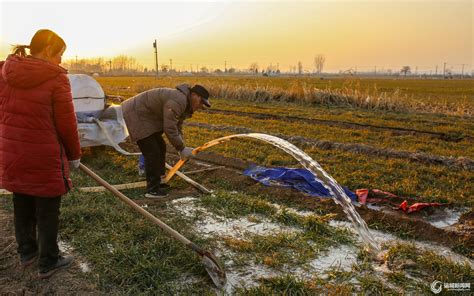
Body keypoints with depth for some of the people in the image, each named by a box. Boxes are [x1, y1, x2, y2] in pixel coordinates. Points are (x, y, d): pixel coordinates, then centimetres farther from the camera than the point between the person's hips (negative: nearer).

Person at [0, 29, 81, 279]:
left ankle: (27, 251, 40)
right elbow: (66, 123, -12)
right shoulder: (56, 78, -15)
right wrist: (74, 155, 1)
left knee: (22, 206, 21)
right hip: (44, 156, -6)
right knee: (47, 211, 9)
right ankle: (48, 263, 23)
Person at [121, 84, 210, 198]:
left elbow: (177, 128, 13)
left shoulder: (184, 104, 7)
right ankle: (152, 190, -3)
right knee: (152, 152, -10)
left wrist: (181, 148, 6)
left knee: (160, 147, 14)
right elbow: (170, 129, -27)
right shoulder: (177, 102, -25)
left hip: (145, 116, 11)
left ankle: (157, 181, 25)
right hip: (136, 116, -11)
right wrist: (182, 149, -18)